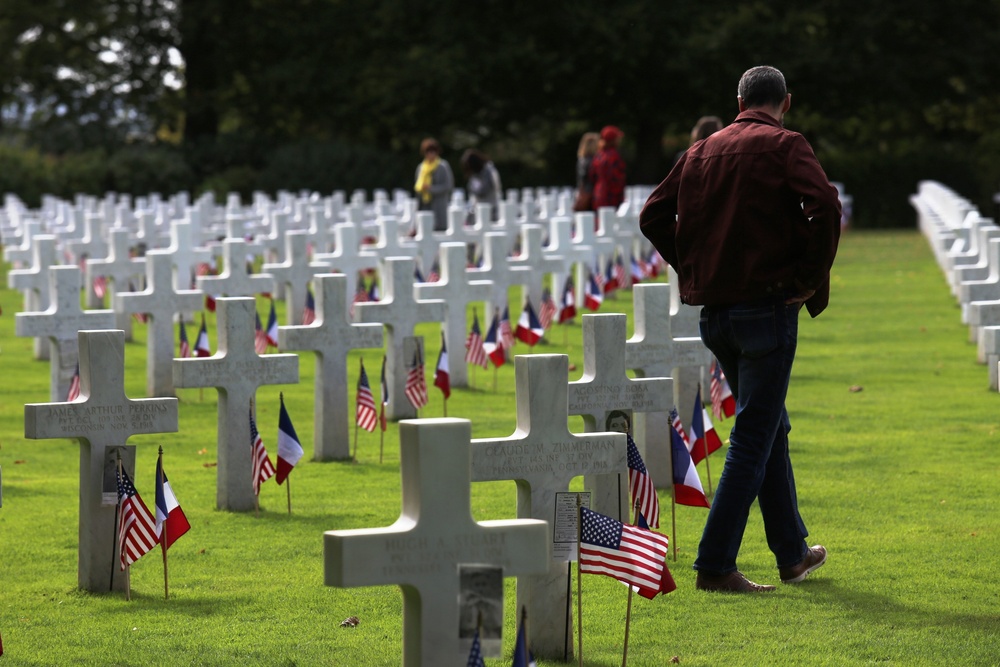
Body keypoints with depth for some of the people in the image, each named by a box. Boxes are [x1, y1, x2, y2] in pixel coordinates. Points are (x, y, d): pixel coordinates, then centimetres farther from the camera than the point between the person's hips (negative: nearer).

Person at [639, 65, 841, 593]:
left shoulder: (702, 150, 11)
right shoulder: (785, 146, -6)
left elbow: (654, 216, 11)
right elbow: (823, 207, -20)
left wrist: (693, 269, 14)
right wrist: (812, 280, -11)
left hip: (713, 310, 7)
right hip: (767, 306, -7)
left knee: (771, 429, 20)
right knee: (753, 440, -3)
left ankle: (792, 553, 28)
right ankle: (714, 565, -8)